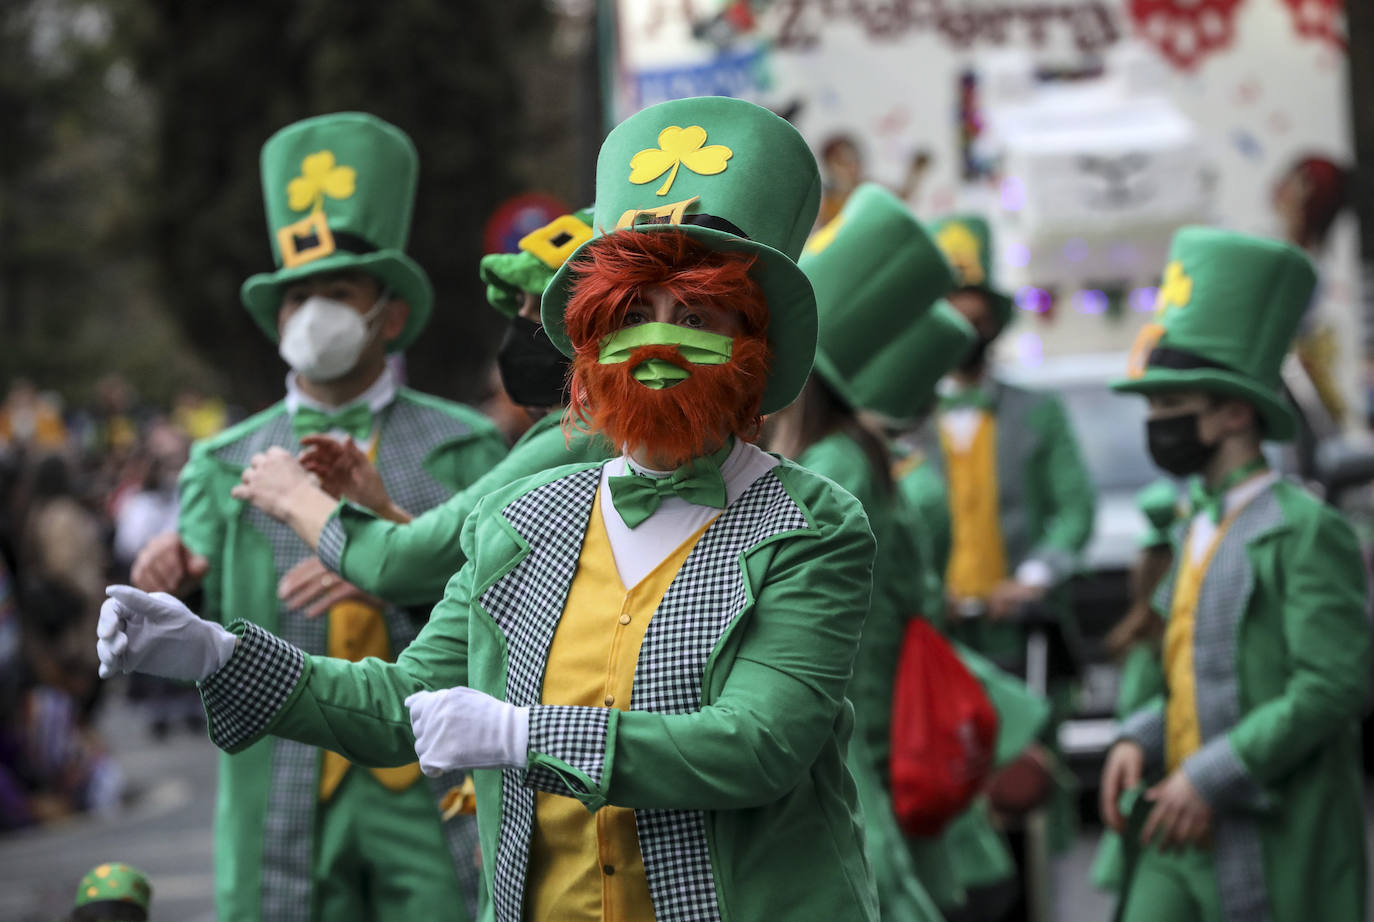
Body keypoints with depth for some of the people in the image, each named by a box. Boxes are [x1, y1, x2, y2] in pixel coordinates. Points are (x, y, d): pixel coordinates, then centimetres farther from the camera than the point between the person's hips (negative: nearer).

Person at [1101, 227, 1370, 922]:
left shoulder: (1306, 530, -10)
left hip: (1275, 843, -7)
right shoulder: (1201, 529, 16)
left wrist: (1209, 777, -19)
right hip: (1181, 837, 8)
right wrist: (1138, 741, 3)